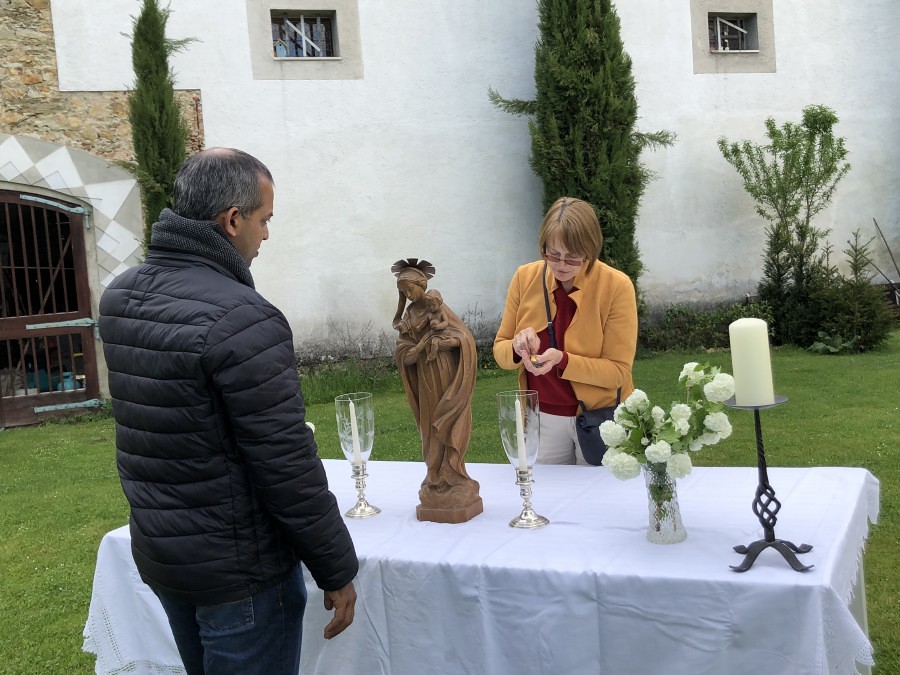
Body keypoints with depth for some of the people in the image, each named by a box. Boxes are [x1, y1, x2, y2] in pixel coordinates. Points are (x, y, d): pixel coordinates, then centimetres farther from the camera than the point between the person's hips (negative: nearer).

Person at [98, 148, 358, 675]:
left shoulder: (118, 297, 1)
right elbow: (288, 466, -23)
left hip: (156, 553, 8)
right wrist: (338, 571, -12)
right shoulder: (242, 319, -25)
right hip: (239, 570, -8)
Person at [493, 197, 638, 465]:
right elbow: (500, 352, 1)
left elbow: (619, 371, -14)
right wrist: (517, 348, -21)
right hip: (542, 418, 2)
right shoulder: (525, 277, -6)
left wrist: (562, 360, -28)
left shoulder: (617, 286, -15)